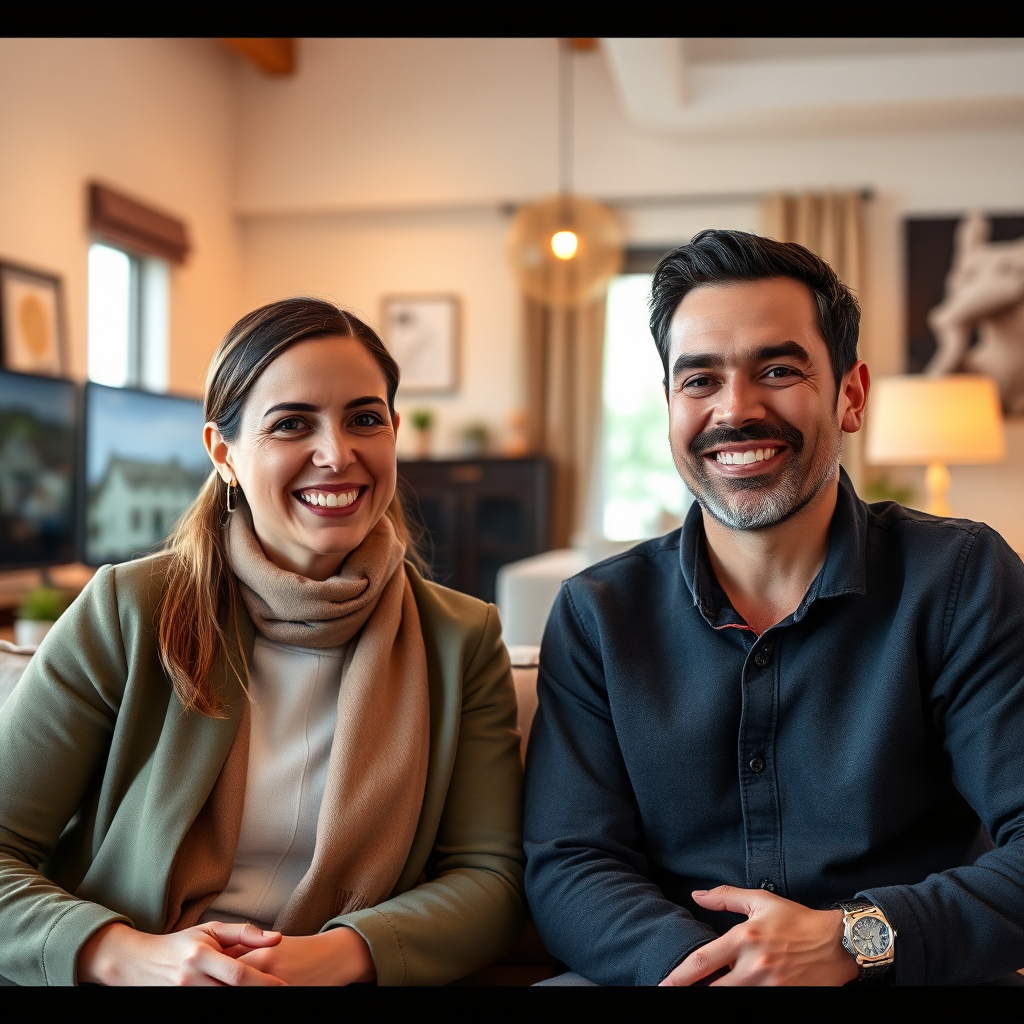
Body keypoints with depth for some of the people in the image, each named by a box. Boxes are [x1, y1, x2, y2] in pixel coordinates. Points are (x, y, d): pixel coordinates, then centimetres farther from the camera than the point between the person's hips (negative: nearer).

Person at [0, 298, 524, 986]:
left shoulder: (463, 640, 1)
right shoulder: (127, 612, -4)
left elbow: (491, 874, -1)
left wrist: (341, 953, -18)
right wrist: (127, 955, -21)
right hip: (126, 980, -1)